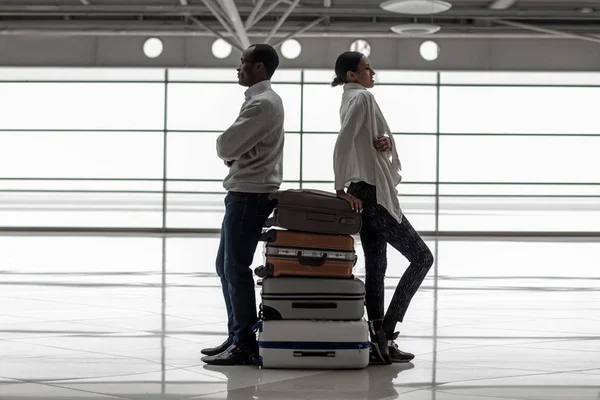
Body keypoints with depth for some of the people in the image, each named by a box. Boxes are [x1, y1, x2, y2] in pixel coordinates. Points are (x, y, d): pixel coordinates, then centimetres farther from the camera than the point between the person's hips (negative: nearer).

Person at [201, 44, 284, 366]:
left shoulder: (262, 103, -16)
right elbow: (233, 148, 18)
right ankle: (237, 336, 21)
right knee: (225, 266, 15)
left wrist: (227, 149, 1)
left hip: (250, 195, -11)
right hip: (245, 193, 11)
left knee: (236, 268, -7)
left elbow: (225, 146, -20)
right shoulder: (261, 100, 18)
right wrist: (232, 153, -3)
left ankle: (245, 345, -1)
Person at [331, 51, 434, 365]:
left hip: (363, 194, 10)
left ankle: (378, 342, 7)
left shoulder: (352, 99, 18)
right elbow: (342, 144, -23)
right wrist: (341, 189, -22)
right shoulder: (361, 98, -12)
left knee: (375, 267, 8)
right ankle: (385, 333, -10)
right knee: (422, 257, -5)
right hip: (374, 194, -10)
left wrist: (385, 141, -6)